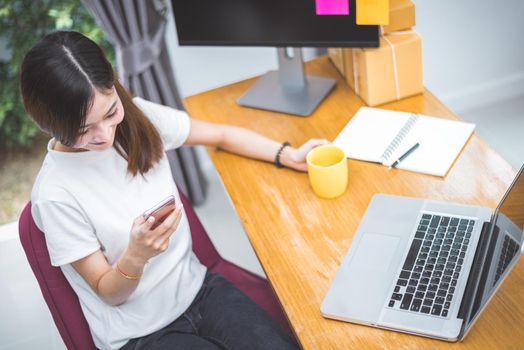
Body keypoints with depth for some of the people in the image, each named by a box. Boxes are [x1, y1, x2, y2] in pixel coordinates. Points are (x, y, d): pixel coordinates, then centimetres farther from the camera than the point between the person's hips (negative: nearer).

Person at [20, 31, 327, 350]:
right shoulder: (55, 194, -21)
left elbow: (221, 135, 9)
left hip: (196, 286, 5)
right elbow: (109, 294, -11)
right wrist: (136, 256, -32)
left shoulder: (139, 117, -8)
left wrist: (289, 155, -2)